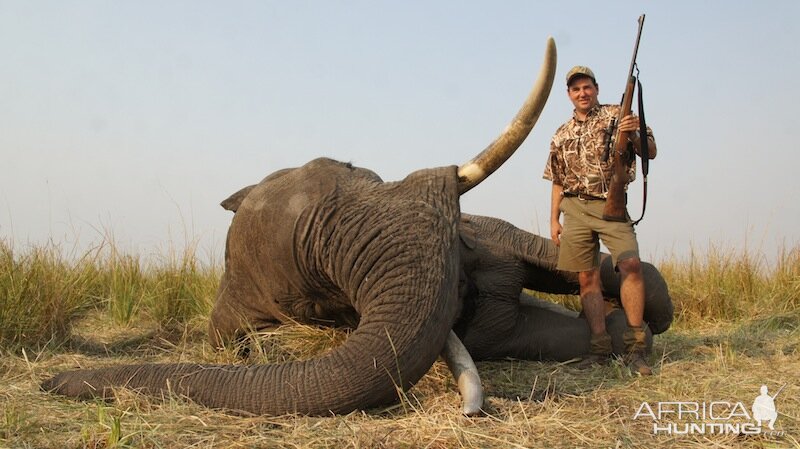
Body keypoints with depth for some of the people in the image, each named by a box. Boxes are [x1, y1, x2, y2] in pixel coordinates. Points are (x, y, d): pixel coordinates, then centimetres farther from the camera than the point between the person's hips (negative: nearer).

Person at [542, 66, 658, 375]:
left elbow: (650, 152, 1)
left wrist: (634, 135, -20)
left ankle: (635, 348, -17)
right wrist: (554, 220, 11)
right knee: (587, 278, 1)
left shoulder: (616, 115, 6)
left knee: (631, 265, -21)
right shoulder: (561, 135, 17)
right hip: (575, 209, 4)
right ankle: (599, 348, 4)